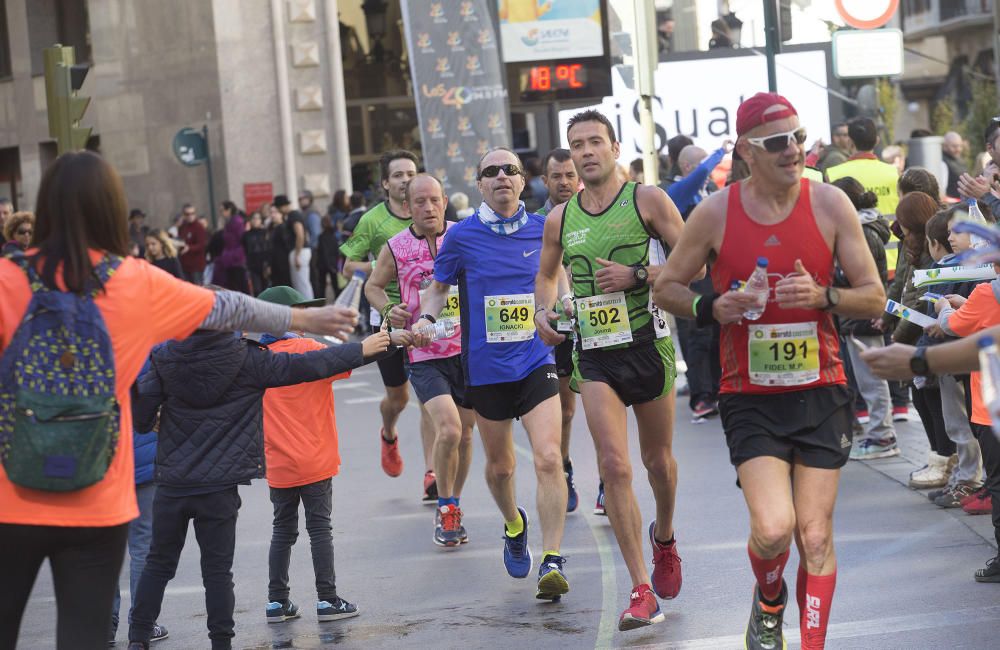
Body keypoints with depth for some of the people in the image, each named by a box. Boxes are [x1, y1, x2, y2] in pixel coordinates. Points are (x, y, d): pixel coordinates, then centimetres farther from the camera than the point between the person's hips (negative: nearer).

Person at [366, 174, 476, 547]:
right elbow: (373, 286, 14)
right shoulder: (396, 247, -1)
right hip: (424, 354, -2)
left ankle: (453, 508, 31)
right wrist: (388, 311, -5)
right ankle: (445, 509, 1)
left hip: (468, 348, 2)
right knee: (448, 429, -19)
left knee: (465, 433, 10)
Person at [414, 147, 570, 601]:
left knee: (548, 458, -17)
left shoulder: (543, 230, 2)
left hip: (536, 360, 0)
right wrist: (425, 318, -6)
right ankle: (513, 525, 46)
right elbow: (439, 287, 12)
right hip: (485, 366, 1)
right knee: (500, 465, 14)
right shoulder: (461, 236, -2)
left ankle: (552, 560, -13)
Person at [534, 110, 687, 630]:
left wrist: (638, 275, -17)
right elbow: (546, 274, 24)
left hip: (647, 345, -1)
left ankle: (664, 536, 46)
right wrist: (543, 312, 4)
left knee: (658, 460, 13)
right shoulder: (559, 218, 6)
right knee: (614, 467, -10)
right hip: (593, 354, 2)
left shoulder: (647, 200, -4)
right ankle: (642, 591, -7)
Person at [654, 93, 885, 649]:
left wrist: (824, 297, -19)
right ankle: (770, 602, 19)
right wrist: (710, 308, -13)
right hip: (750, 399, -1)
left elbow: (875, 298, 1)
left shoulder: (830, 204, -3)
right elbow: (667, 288, 7)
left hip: (820, 393, 1)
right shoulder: (716, 213, -5)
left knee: (816, 537, 1)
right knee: (773, 529, -15)